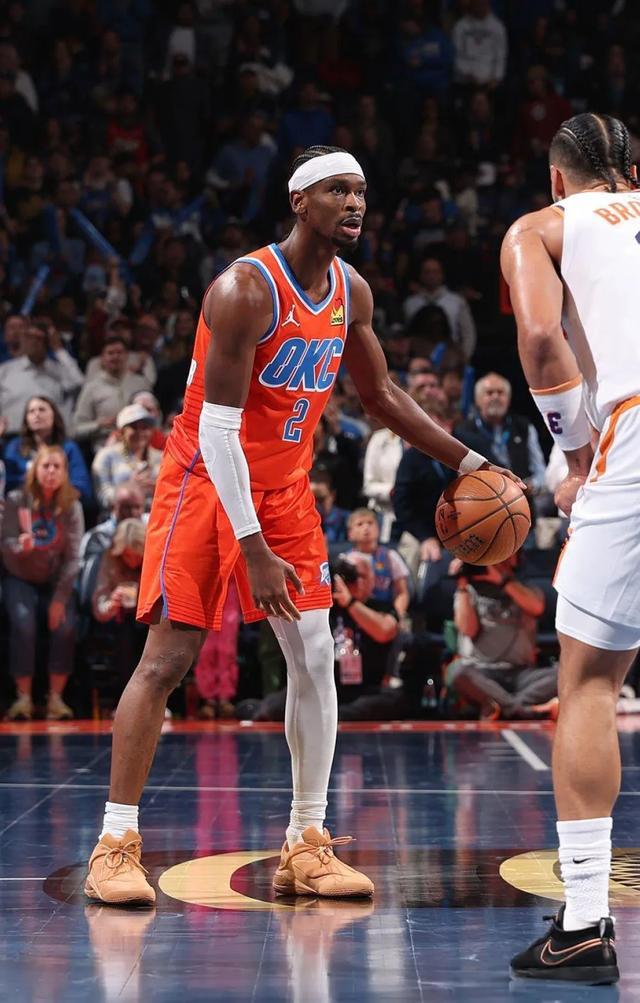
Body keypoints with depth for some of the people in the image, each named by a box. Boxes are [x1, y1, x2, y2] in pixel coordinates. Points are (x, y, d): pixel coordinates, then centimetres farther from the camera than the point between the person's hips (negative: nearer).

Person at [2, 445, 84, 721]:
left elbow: (73, 557, -8)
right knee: (23, 624, -27)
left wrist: (60, 599, -15)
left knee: (64, 626, -24)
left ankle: (55, 697, -13)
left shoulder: (72, 507, -6)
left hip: (56, 581, 1)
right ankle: (23, 697, -18)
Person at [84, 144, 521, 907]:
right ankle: (115, 844, 0)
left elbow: (380, 396, 17)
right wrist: (253, 550, -26)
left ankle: (306, 846, 8)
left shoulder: (353, 294, 2)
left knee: (314, 656, 0)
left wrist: (469, 463, 11)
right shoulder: (245, 290, -21)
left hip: (286, 486, 7)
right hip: (208, 480, -6)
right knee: (167, 657, -8)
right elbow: (218, 428, -23)